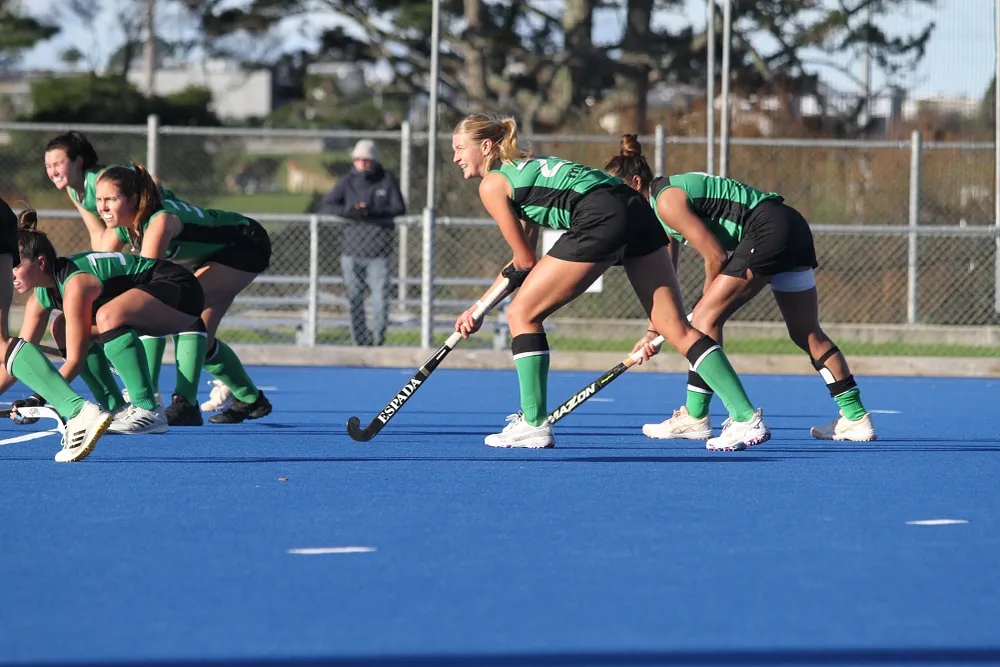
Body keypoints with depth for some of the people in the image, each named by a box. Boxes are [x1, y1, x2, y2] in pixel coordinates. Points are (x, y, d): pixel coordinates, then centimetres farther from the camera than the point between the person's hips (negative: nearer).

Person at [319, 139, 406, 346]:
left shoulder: (387, 181, 4)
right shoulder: (347, 182, 6)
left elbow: (399, 208, -3)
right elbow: (325, 206, 0)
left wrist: (374, 211, -19)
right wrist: (348, 211, -18)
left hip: (378, 253, -1)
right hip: (352, 251, 1)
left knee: (380, 297, -6)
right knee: (354, 298, 4)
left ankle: (378, 340, 6)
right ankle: (360, 342, 12)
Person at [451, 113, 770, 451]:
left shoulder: (492, 184, 9)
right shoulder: (526, 168, 34)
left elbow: (525, 261, 11)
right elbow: (526, 261, 38)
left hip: (600, 220, -9)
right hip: (638, 210, 9)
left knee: (521, 313, 5)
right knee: (676, 327, 5)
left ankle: (534, 424, 4)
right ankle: (746, 417, -3)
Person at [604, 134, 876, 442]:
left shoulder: (667, 200, -11)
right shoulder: (659, 208, 20)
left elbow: (716, 256, -12)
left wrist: (707, 301, 4)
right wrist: (654, 331, 22)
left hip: (767, 230, -11)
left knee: (706, 317, -9)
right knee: (807, 333, 14)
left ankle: (695, 418, -7)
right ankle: (855, 418, 17)